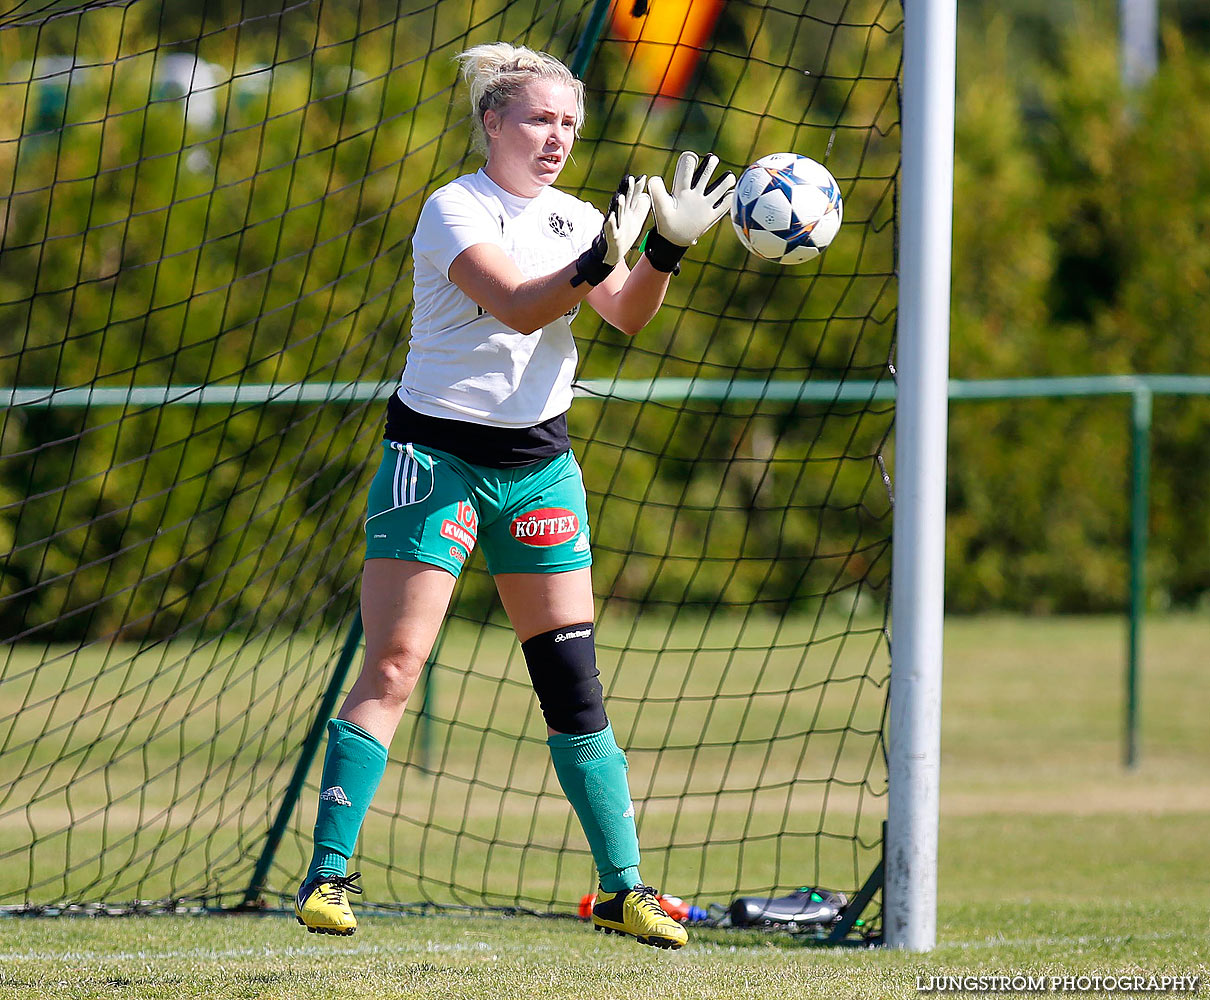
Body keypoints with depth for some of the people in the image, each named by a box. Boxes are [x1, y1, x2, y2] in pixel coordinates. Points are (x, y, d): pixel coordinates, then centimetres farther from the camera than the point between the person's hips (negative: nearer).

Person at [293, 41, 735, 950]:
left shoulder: (574, 218, 8)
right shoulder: (453, 210, -10)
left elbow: (628, 315, -7)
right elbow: (518, 307, -24)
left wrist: (668, 247, -24)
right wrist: (597, 259, -39)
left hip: (539, 461, 5)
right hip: (436, 454, -5)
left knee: (572, 678, 2)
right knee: (393, 668, -11)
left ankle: (622, 887, 6)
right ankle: (328, 875, -6)